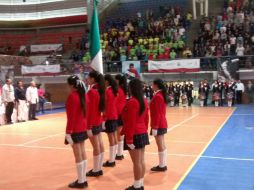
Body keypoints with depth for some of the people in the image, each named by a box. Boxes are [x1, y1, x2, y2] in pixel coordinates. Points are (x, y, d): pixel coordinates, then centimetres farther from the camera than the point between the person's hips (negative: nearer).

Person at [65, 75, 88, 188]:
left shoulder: (72, 96, -16)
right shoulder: (83, 95, 7)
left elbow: (71, 116, -19)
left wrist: (68, 131, -17)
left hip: (75, 130, -8)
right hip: (83, 128, 8)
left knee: (78, 156, 1)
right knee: (82, 154, 14)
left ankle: (80, 181, 11)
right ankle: (83, 179, 23)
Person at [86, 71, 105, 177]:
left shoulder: (91, 92, -17)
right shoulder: (99, 90, 8)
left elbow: (90, 111, -19)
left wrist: (88, 127, -18)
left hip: (93, 123, -9)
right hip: (99, 122, 9)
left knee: (96, 147, 0)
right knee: (100, 145, 12)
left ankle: (95, 170, 11)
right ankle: (99, 168, 23)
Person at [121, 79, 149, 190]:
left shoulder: (131, 102, -18)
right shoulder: (144, 101, 8)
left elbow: (130, 123, -19)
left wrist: (129, 139, -15)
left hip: (135, 135, -8)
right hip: (143, 134, 8)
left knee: (136, 162, 1)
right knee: (141, 161, 14)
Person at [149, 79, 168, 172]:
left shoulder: (157, 96, -18)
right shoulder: (162, 95, 10)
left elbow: (157, 113, -21)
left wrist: (154, 127, -20)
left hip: (158, 124, -10)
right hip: (162, 123, 10)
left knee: (160, 145, -1)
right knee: (162, 145, 14)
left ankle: (161, 166, 8)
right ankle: (163, 165, 23)